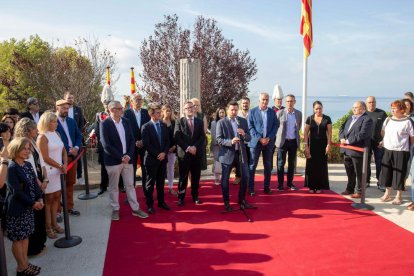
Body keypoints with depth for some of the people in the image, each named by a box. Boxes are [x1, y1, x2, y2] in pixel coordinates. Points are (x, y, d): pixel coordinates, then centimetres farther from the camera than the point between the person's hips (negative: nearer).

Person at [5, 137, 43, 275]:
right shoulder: (11, 168, -18)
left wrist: (39, 199, -5)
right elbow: (16, 191, -20)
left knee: (25, 235, 16)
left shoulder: (28, 165, 6)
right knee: (18, 238, 6)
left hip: (28, 206, 8)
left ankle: (25, 263, 28)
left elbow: (34, 183, 8)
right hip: (17, 208, -8)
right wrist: (33, 203, -15)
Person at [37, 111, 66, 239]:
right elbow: (45, 158, -15)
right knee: (48, 199, 2)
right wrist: (60, 166, -10)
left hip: (59, 171, 7)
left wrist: (65, 164, -6)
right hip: (48, 171, -6)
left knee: (57, 197, 12)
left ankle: (54, 223, 24)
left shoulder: (56, 134, 8)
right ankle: (48, 227, 13)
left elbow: (63, 151, 10)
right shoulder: (42, 137, -12)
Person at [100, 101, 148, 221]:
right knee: (114, 187, 10)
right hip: (113, 160, -4)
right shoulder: (105, 123, -9)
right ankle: (115, 210, 23)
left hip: (127, 159, 4)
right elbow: (106, 144, -15)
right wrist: (120, 157, -15)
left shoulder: (126, 121, 6)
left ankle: (135, 209, 18)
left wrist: (128, 155, -9)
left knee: (130, 185, 11)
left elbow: (132, 139, 6)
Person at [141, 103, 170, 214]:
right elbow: (146, 144, -11)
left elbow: (167, 141, 8)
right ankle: (150, 205, 13)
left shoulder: (164, 125, 8)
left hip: (163, 158, 4)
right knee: (150, 183, 4)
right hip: (151, 159, -4)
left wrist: (164, 153, -8)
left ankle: (161, 202, 23)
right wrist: (157, 155, -14)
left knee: (161, 182, 12)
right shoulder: (146, 127, -7)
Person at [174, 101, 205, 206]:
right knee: (183, 177, 2)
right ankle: (181, 197, 14)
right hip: (184, 153, -2)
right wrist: (187, 148, -15)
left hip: (197, 153, 3)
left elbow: (202, 137, 3)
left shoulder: (200, 121, 10)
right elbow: (177, 138, -7)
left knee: (196, 176, 9)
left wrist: (195, 147, -12)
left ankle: (195, 196, 22)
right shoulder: (179, 121, 2)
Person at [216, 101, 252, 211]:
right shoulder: (221, 122, -5)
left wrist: (244, 134, -18)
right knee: (225, 179, 5)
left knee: (245, 177, 6)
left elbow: (249, 138, 5)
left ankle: (242, 200, 25)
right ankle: (226, 202, 21)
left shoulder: (243, 121, 6)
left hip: (241, 153, 4)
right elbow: (219, 140, -11)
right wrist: (230, 141, -27)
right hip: (227, 154, -3)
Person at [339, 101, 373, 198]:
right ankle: (350, 189, 31)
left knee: (359, 172, 3)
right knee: (349, 172, 18)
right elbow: (342, 128, 14)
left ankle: (359, 191, 15)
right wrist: (342, 138, -5)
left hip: (357, 150, -8)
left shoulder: (367, 119, -11)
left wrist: (348, 141, -21)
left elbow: (362, 134, -22)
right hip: (347, 150, 8)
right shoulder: (350, 117, 16)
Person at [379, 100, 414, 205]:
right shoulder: (388, 120, 7)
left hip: (401, 152, -5)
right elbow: (383, 132, 20)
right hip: (387, 150, 5)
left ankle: (399, 196, 16)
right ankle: (387, 194, 26)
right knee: (386, 172, 11)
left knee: (399, 174, 2)